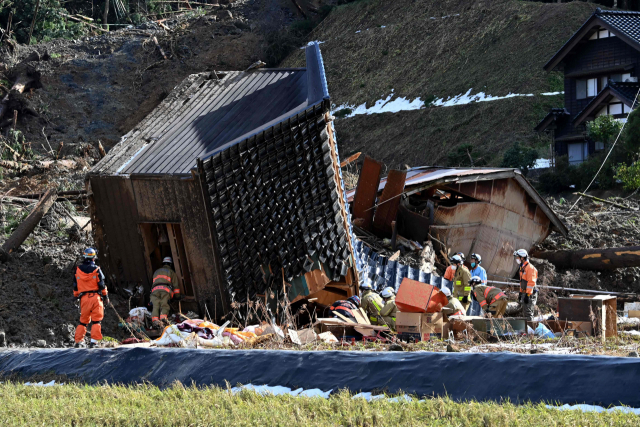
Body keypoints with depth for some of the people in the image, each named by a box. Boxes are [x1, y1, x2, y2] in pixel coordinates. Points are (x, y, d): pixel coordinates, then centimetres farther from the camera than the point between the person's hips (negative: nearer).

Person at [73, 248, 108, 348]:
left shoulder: (78, 269, 4)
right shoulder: (96, 270, -4)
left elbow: (75, 286, 10)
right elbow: (101, 285, -3)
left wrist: (76, 296, 22)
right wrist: (106, 296, 7)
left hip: (84, 298, 3)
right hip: (95, 297, -3)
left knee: (83, 320, 13)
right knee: (96, 320, 1)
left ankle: (79, 341, 9)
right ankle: (94, 341, -8)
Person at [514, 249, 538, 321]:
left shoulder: (530, 268, -15)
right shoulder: (522, 268, 16)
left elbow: (531, 282, -20)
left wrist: (527, 295, -23)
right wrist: (520, 293, 22)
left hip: (530, 294, -10)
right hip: (524, 293, 10)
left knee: (528, 312, -11)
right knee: (525, 312, 13)